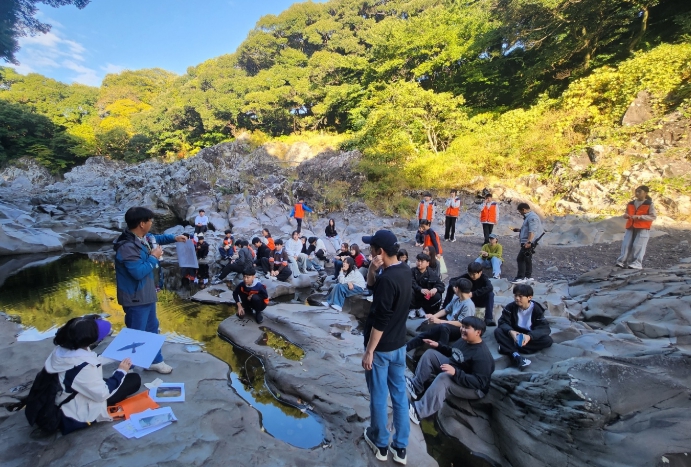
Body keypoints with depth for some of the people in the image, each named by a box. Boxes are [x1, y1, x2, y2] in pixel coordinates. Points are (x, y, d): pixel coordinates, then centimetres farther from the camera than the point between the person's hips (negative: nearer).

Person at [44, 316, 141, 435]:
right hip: (79, 413, -8)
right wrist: (121, 371, -14)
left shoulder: (62, 349, -13)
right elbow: (103, 394, -25)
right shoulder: (83, 366, -37)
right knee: (134, 379, -7)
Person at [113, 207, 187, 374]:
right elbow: (139, 272, -32)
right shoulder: (127, 247, -29)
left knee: (152, 328, 22)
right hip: (135, 298, -11)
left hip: (147, 294, 11)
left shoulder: (141, 238, 2)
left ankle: (155, 361, 38)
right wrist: (154, 257, -20)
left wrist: (174, 238, 17)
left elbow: (155, 238, 26)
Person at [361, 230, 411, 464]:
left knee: (378, 396, 12)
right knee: (399, 394, 17)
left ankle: (380, 443, 32)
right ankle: (400, 447, 31)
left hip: (381, 347, -8)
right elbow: (372, 286, 10)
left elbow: (380, 321, -25)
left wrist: (369, 351, -16)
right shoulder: (405, 270, 0)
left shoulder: (387, 279, -27)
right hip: (399, 344, 8)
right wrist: (372, 270, -10)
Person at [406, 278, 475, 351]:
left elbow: (460, 323, -24)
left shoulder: (468, 305, -19)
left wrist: (439, 321, -27)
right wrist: (433, 316, -9)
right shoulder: (457, 298, 6)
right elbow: (446, 310, 10)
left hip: (459, 330, -8)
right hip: (448, 323, 8)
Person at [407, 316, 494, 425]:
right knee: (430, 354, 3)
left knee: (443, 378, -38)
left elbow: (479, 383, -33)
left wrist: (455, 373, -43)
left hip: (474, 388, -10)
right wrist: (438, 346, 4)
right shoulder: (464, 340, 0)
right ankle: (416, 386, -5)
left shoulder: (482, 356, -28)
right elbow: (452, 353, 18)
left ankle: (418, 411, -35)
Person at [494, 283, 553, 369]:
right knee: (498, 331, -26)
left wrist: (530, 336, -38)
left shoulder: (536, 309, -10)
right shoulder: (510, 307, -8)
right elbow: (503, 322, -14)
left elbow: (545, 328, -19)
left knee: (548, 340, -27)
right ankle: (516, 355, -48)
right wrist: (510, 331, -38)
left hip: (529, 337, 0)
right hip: (515, 335, 0)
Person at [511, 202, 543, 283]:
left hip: (528, 243, -11)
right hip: (526, 242, 11)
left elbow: (532, 231, -26)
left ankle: (521, 277, -8)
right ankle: (528, 276, 25)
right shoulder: (529, 217, 19)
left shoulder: (532, 217, -15)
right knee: (527, 259, 17)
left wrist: (528, 242, -33)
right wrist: (518, 230, 24)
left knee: (520, 259, -11)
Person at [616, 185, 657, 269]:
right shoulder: (630, 203, 13)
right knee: (626, 245, -2)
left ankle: (636, 264, -2)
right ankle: (622, 262, 0)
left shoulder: (649, 204, -2)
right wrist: (626, 215, 1)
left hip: (643, 229, -4)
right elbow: (627, 213, 25)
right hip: (630, 228, 5)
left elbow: (653, 216, -7)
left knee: (638, 246, -7)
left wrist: (639, 217, -17)